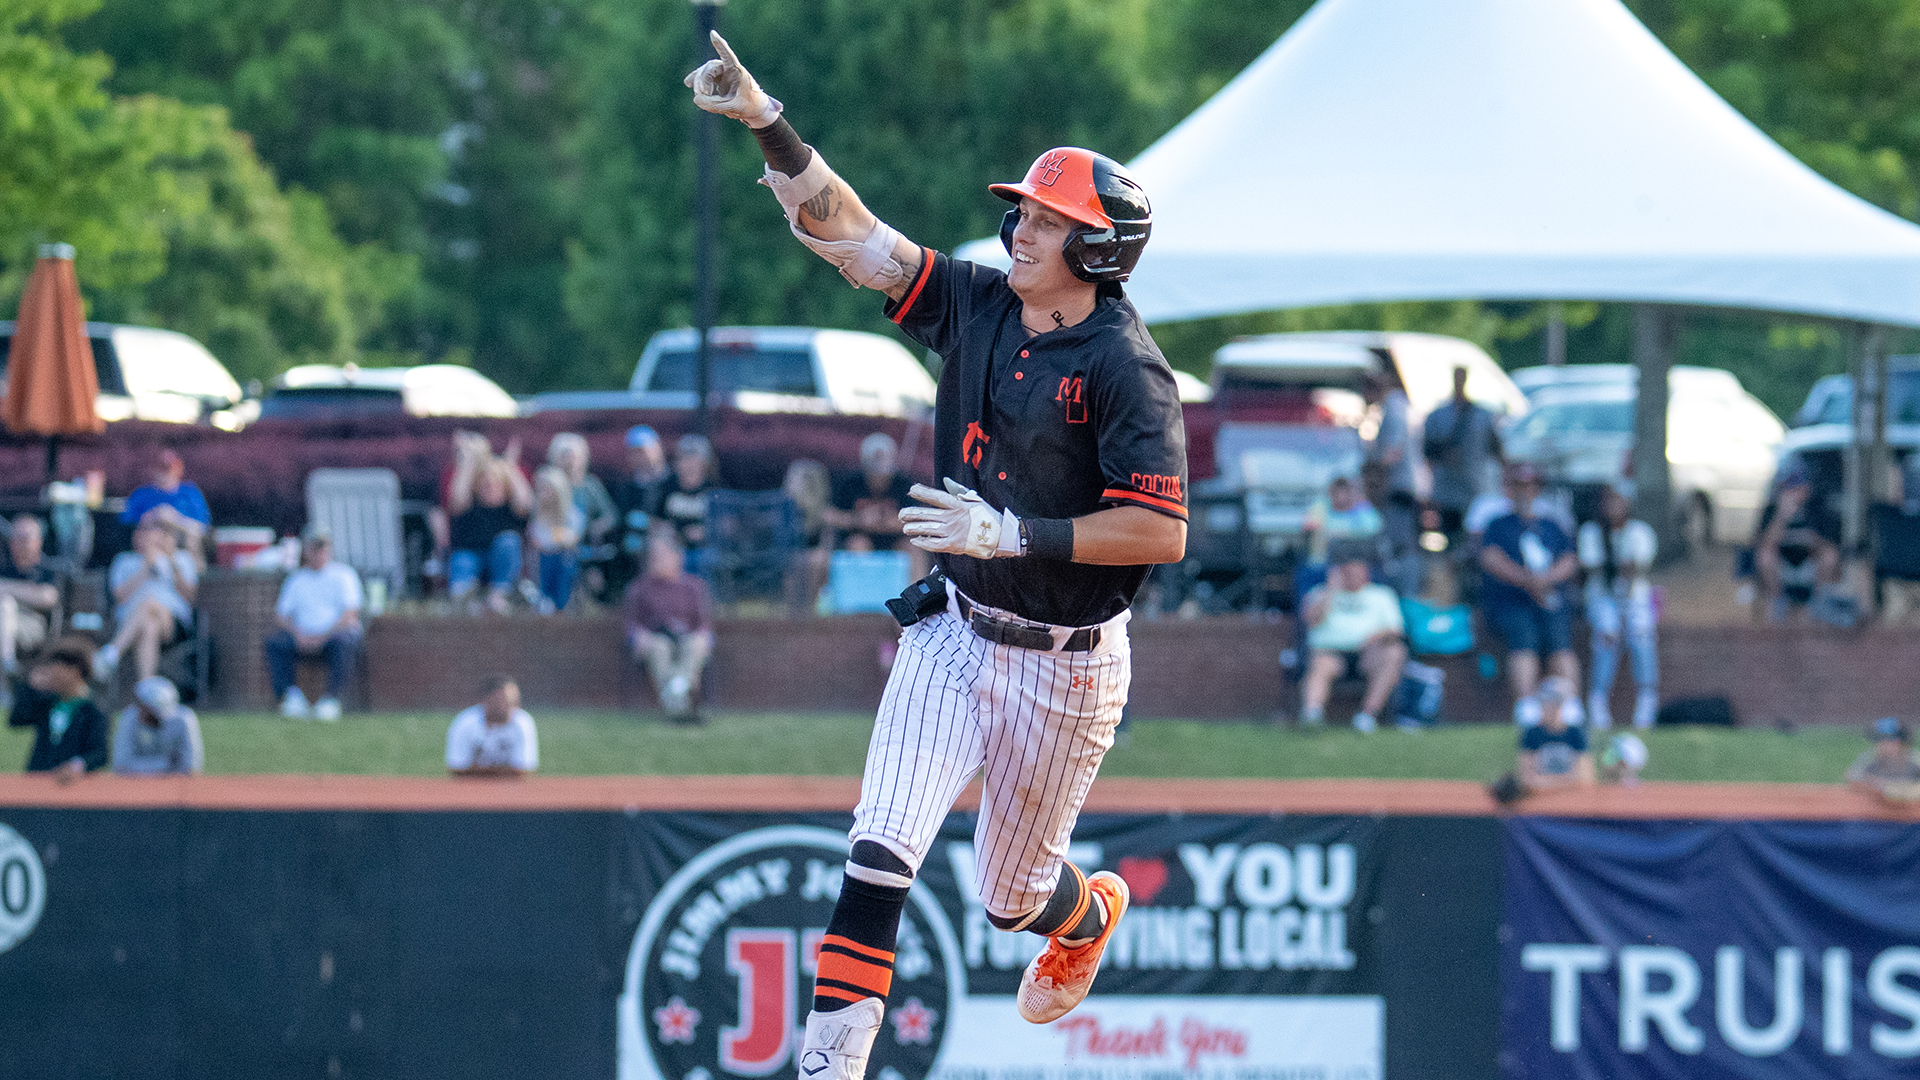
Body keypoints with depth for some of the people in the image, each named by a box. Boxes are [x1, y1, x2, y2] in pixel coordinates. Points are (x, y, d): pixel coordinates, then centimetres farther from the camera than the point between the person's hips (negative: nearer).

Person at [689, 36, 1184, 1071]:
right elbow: (848, 233, -4)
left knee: (1011, 894, 13)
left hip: (1062, 665, -4)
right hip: (952, 633, 4)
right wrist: (767, 124, -16)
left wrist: (1016, 534, -28)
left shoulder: (1125, 369, -18)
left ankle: (1091, 913, 49)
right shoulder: (978, 306, 0)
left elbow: (1163, 532, -24)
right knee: (881, 848, -14)